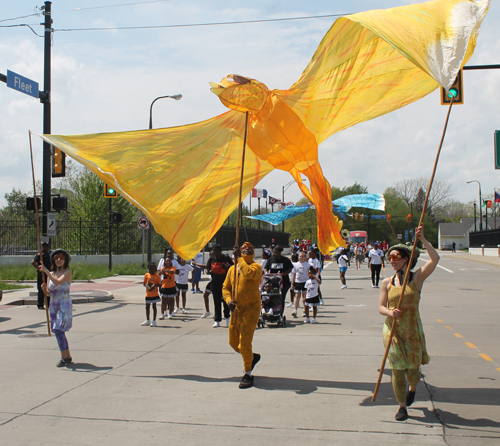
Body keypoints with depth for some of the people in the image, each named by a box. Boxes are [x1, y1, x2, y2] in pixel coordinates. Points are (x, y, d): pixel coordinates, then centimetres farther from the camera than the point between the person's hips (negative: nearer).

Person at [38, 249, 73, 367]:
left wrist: (46, 271, -21)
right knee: (59, 332, 10)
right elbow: (49, 292, 9)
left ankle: (64, 357, -9)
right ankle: (68, 356, 22)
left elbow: (57, 282, -25)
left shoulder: (67, 272, -7)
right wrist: (44, 288, -13)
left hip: (64, 305, -6)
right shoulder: (51, 273, 9)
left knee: (58, 330, -16)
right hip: (53, 306, 7)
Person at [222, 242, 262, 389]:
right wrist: (228, 300, -5)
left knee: (244, 342, -11)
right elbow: (226, 287, 14)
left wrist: (239, 258, -20)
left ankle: (247, 374, 3)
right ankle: (252, 357, 40)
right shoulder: (232, 269, 10)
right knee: (233, 343, 13)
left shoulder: (255, 266, -7)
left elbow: (248, 273, -31)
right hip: (236, 309, 6)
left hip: (251, 309, -6)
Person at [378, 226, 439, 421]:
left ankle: (412, 388, 41)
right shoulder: (387, 282, 3)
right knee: (397, 369, 1)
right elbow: (381, 307, 0)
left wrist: (422, 239, -19)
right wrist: (390, 313, -21)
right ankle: (402, 406, 15)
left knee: (413, 368, 5)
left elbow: (435, 258, -16)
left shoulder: (417, 277, -2)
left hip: (412, 329, -1)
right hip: (392, 329, 1)